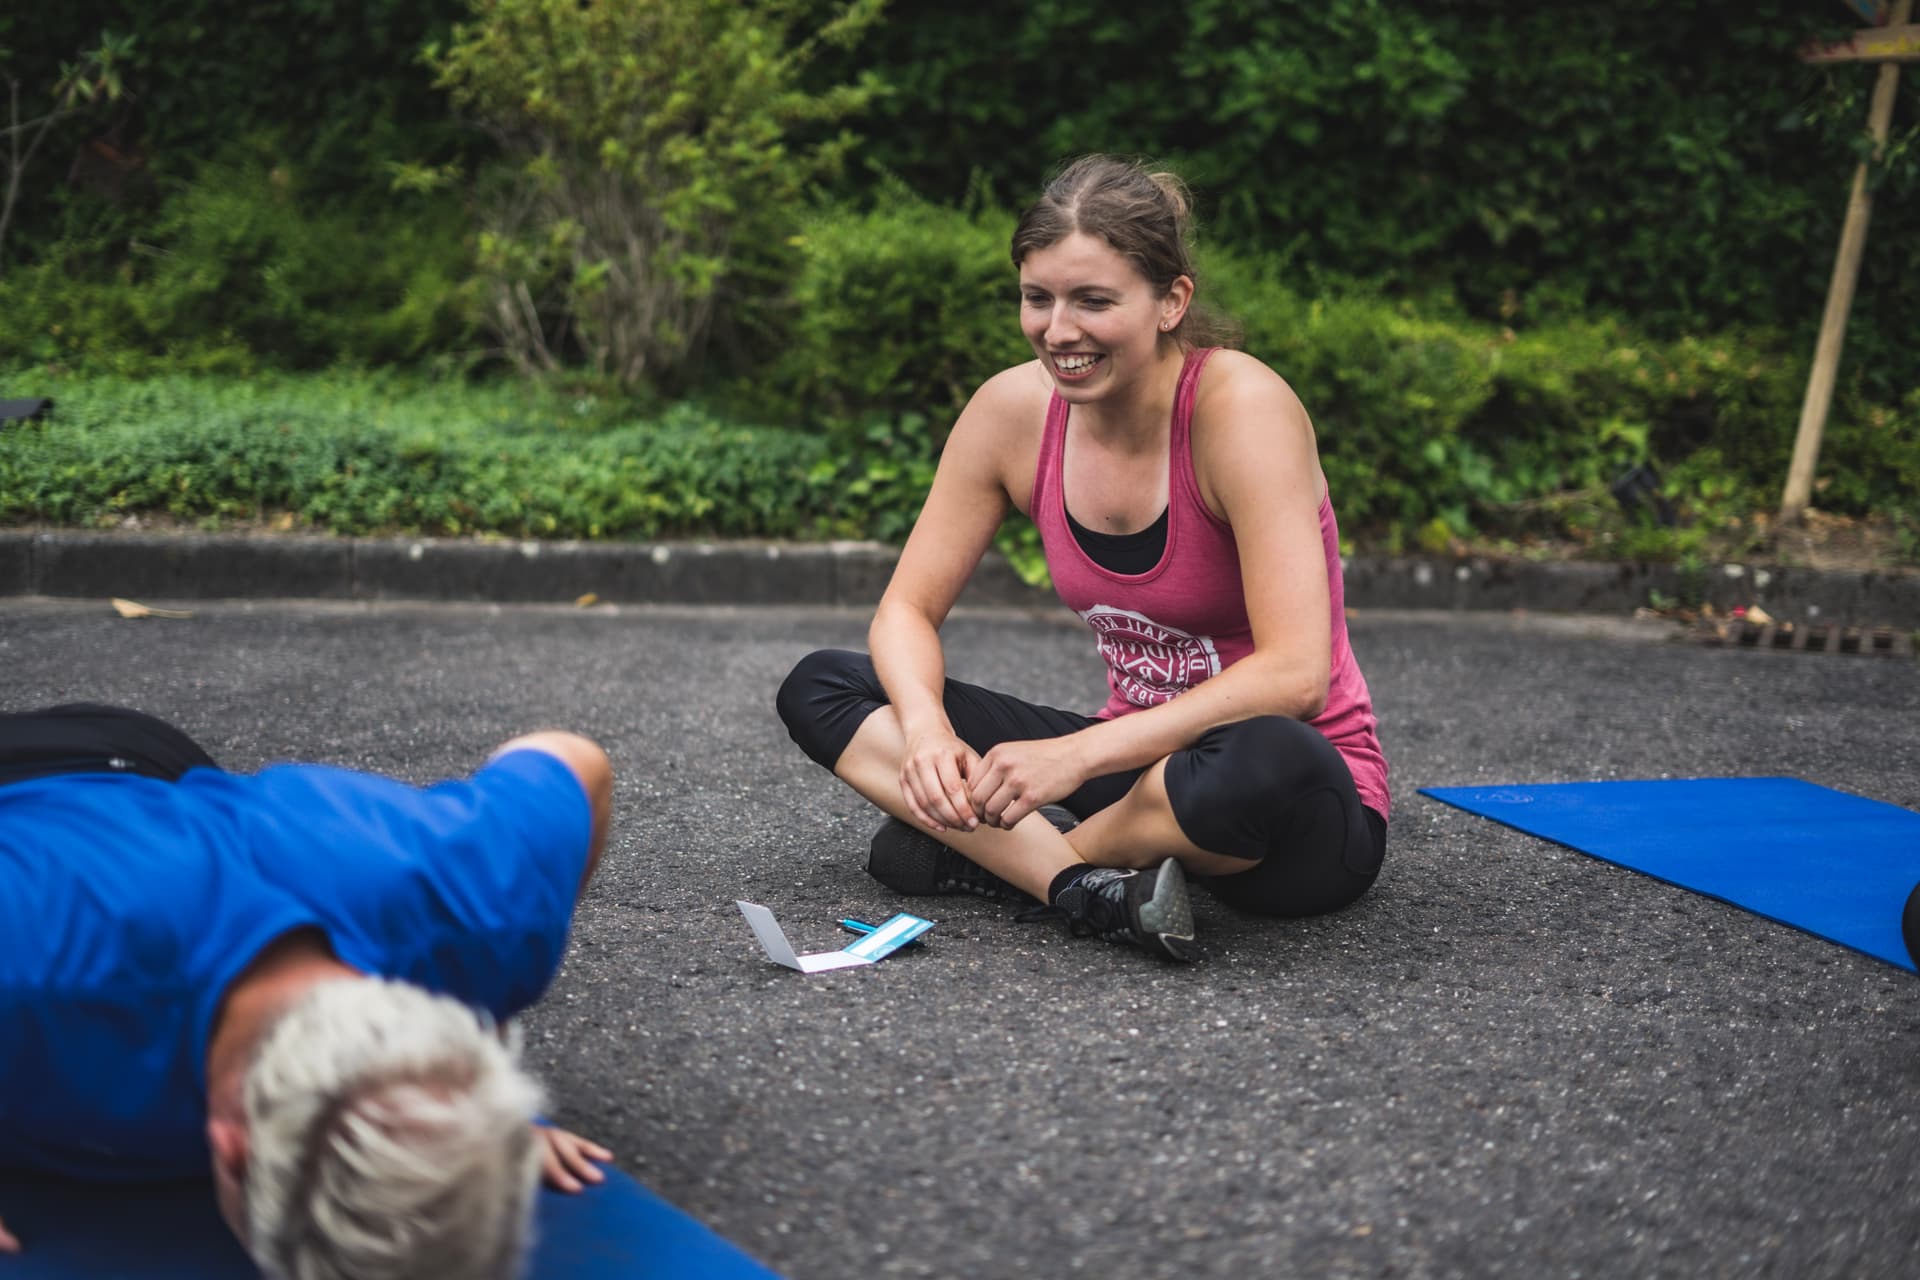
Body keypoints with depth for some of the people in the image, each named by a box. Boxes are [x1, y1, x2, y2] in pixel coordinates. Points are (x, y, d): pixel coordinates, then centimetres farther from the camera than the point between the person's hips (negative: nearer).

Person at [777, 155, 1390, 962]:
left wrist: (1078, 754, -32)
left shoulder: (1240, 407, -21)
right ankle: (1094, 886, -24)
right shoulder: (1013, 409, -5)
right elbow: (907, 610, 1)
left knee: (1264, 760, -42)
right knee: (820, 689, -6)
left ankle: (999, 856, -15)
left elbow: (1296, 674, -28)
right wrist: (926, 726, -22)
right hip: (1139, 765, 6)